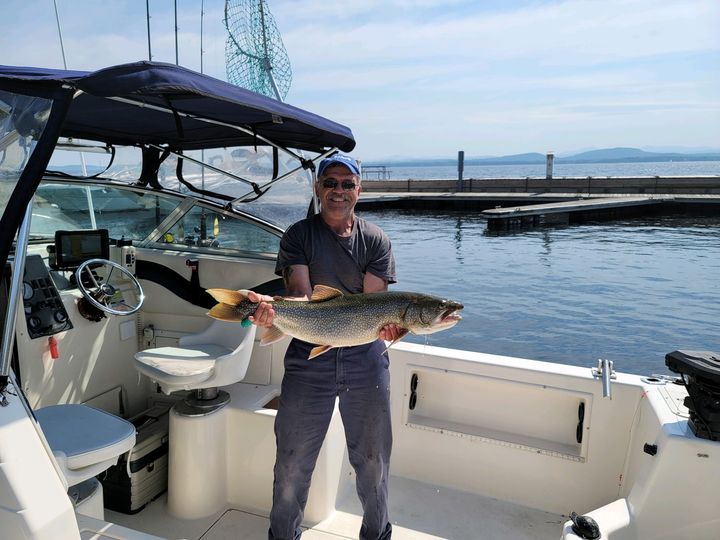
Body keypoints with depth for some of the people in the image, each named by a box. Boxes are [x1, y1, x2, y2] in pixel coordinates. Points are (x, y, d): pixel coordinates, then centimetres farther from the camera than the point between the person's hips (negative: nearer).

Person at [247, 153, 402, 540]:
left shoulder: (376, 240, 4)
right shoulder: (298, 236, 1)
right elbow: (300, 296, -11)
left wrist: (386, 324, -29)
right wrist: (271, 305, -34)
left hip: (365, 358, 1)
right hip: (309, 356, -1)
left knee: (372, 459, 15)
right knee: (293, 460, 9)